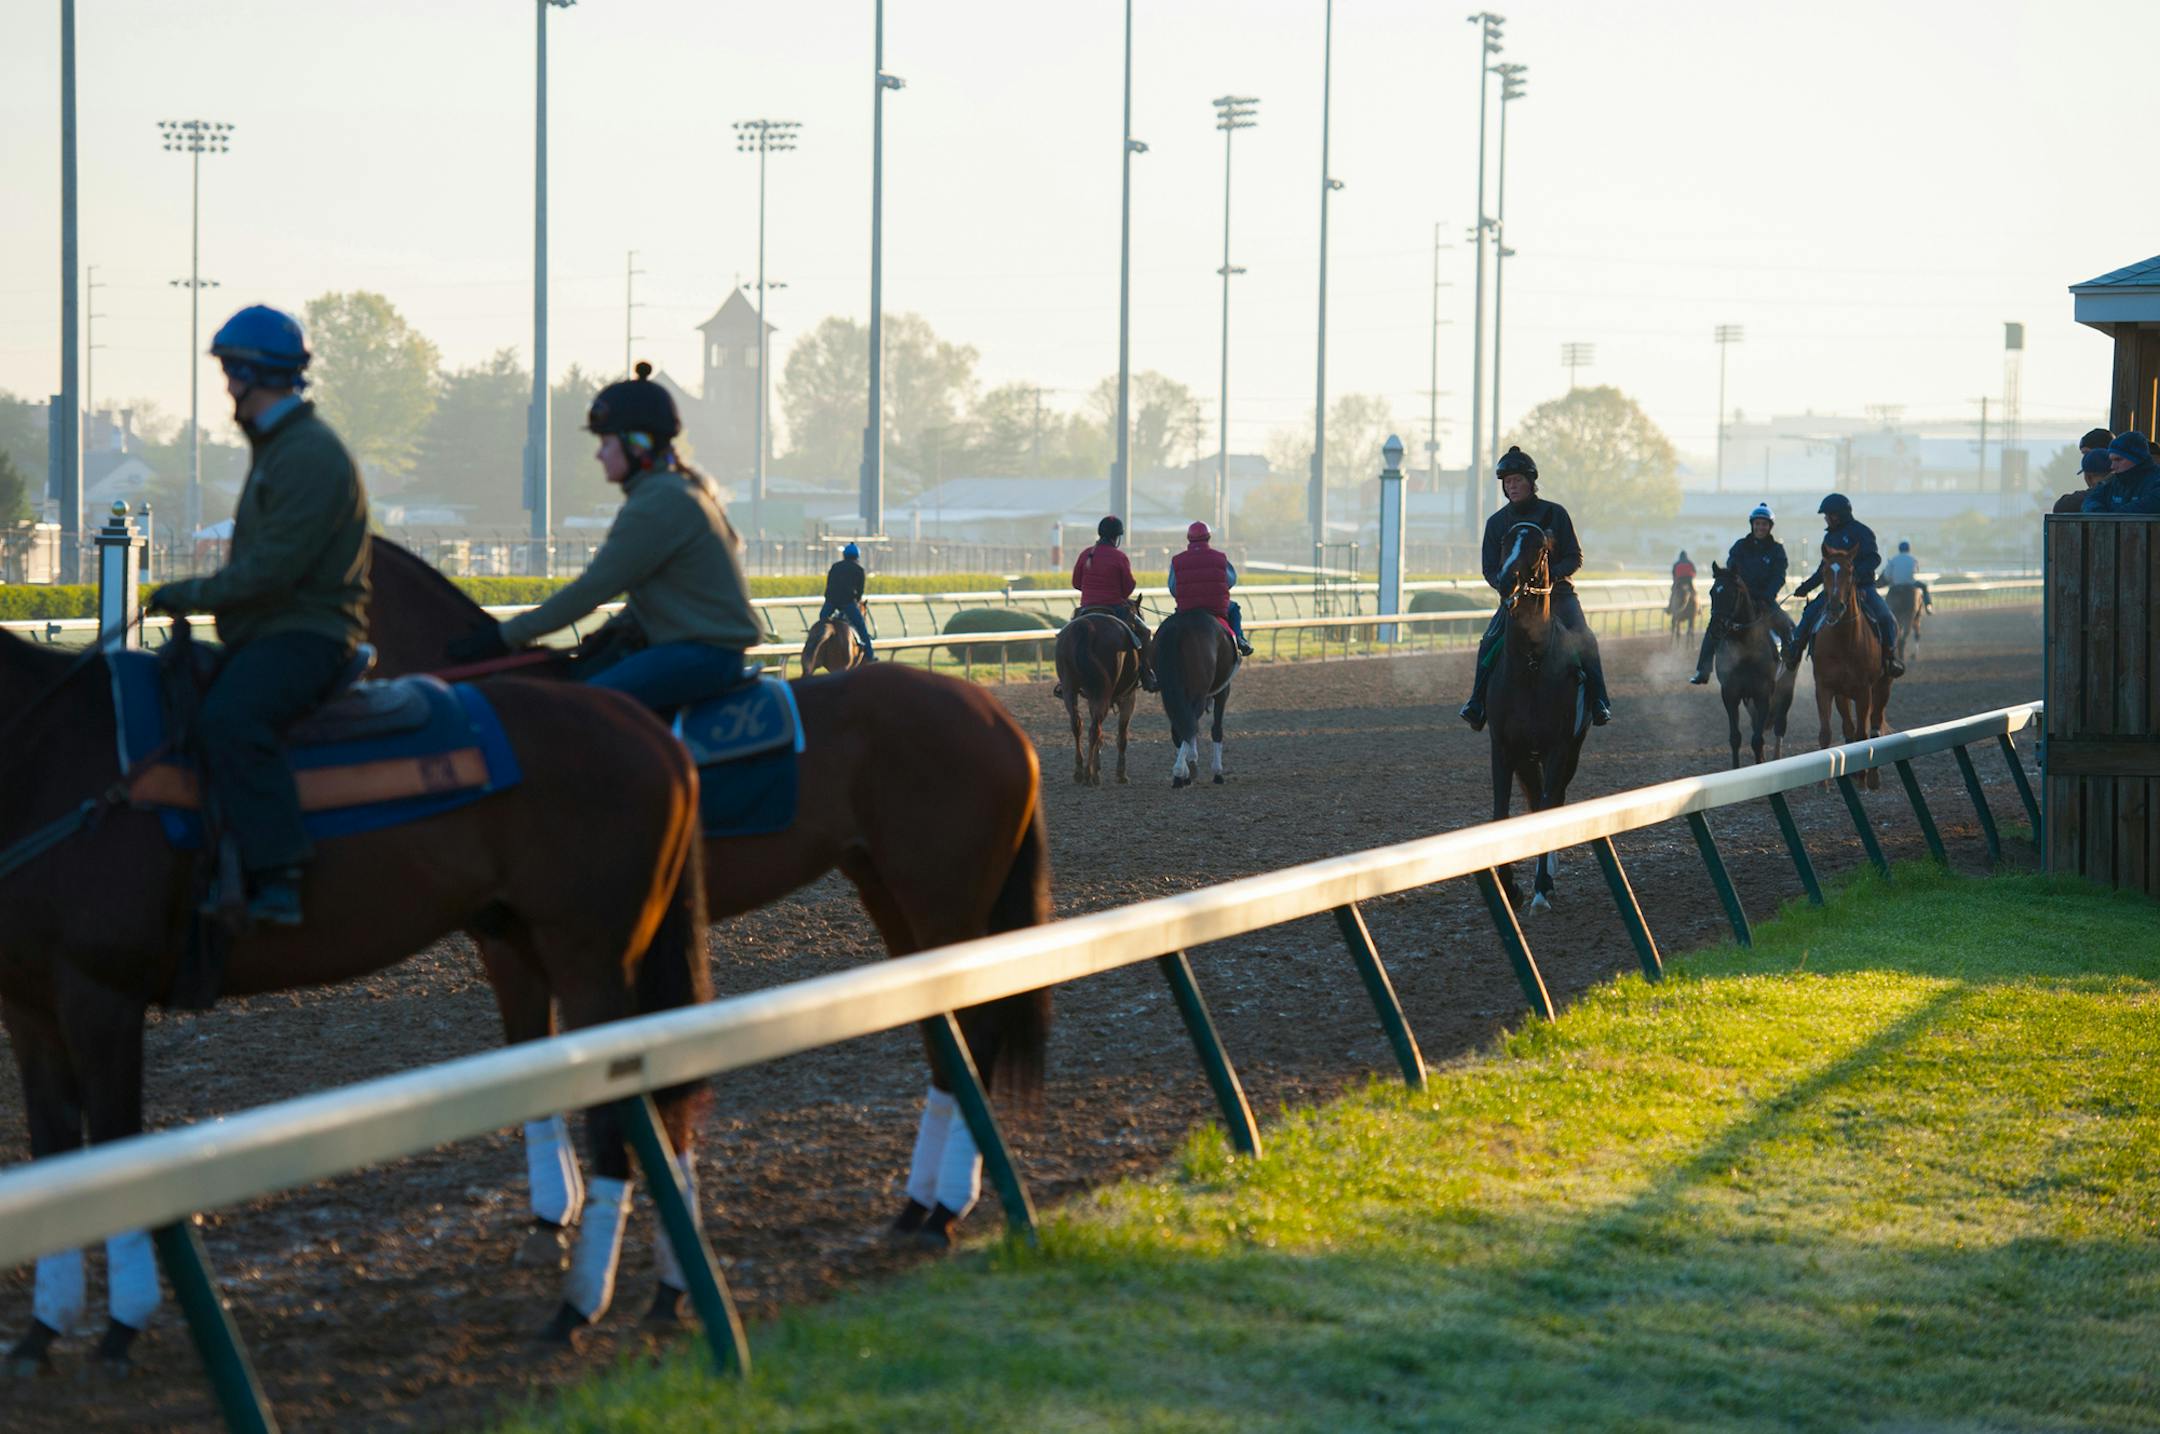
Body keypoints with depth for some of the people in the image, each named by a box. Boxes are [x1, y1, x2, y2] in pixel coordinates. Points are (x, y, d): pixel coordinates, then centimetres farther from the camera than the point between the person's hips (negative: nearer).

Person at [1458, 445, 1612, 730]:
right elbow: (1490, 569, 6)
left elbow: (1574, 558, -1)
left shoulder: (1554, 514, -1)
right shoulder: (1497, 522, 5)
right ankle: (1478, 704, -15)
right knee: (1489, 642, -21)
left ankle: (1598, 702, -18)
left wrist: (1551, 574, -20)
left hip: (1557, 592, -2)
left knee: (1584, 639, -23)